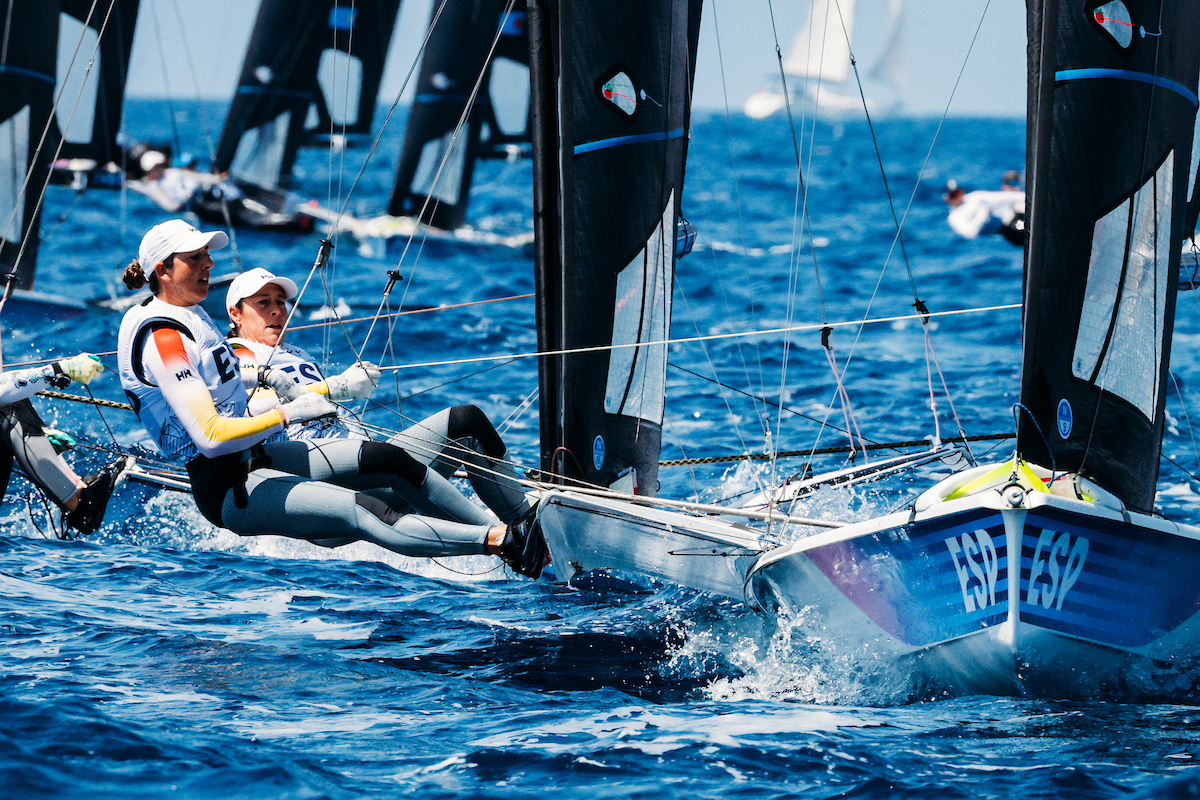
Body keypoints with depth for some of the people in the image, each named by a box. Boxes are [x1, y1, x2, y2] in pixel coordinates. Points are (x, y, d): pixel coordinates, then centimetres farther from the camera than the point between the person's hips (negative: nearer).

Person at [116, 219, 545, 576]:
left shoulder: (189, 312, 13)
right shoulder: (161, 337, -20)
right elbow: (211, 436, -28)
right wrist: (289, 413, -23)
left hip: (256, 458, 10)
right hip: (228, 489, -10)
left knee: (392, 461, -4)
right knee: (365, 514, -25)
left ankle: (505, 532, -2)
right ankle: (499, 541, -35)